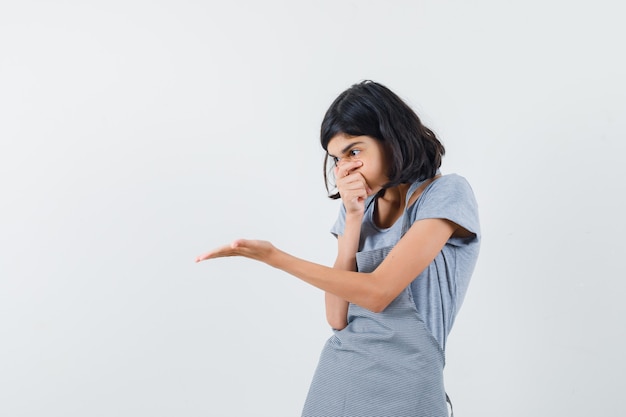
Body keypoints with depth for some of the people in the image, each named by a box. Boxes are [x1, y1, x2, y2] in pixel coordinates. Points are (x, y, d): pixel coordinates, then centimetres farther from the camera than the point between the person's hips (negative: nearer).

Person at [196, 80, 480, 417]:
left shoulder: (446, 194, -9)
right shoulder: (358, 206, 6)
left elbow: (377, 293, -18)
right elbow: (337, 318, -3)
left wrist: (273, 257, -17)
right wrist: (353, 218, -8)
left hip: (401, 389, -4)